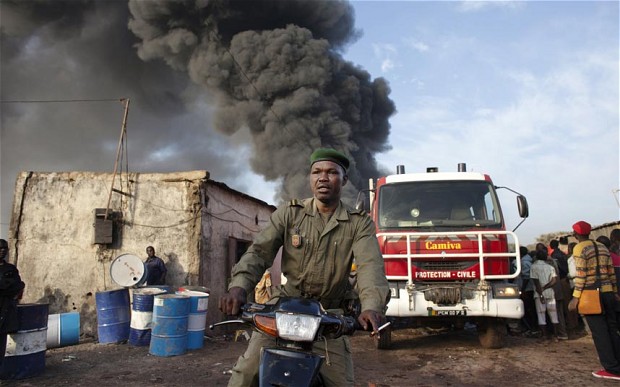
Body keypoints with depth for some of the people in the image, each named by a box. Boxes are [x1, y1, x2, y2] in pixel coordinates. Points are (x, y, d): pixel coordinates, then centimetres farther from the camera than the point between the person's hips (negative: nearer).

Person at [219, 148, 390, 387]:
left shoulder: (359, 223, 1)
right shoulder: (289, 213, 3)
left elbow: (370, 264, -15)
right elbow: (260, 251, -7)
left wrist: (372, 306, -35)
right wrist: (239, 286, -27)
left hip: (329, 315, 0)